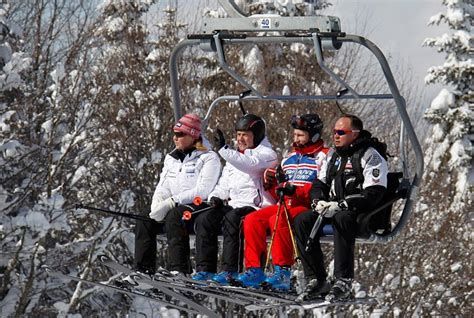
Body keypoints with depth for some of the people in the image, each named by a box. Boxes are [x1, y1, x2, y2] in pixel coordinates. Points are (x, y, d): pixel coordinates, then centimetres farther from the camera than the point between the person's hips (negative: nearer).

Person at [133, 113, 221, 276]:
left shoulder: (209, 158, -4)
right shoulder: (171, 158, 19)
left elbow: (202, 191, -16)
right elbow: (163, 187, 13)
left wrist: (171, 202, -22)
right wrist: (157, 205, -10)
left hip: (199, 206, -7)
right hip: (174, 208, 7)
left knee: (174, 216, -35)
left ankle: (180, 269, -38)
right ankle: (143, 269, -14)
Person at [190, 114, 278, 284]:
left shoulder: (267, 154, -2)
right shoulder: (234, 156, 24)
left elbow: (248, 163, -23)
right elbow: (224, 183, 25)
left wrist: (223, 149, -30)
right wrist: (216, 196, 2)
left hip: (256, 205, -7)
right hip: (234, 204, 8)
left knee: (232, 218, -35)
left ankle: (230, 270, -36)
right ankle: (206, 268, -17)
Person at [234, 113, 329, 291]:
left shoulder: (322, 157, -1)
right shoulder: (290, 158, 24)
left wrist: (296, 191, -26)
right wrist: (273, 184, 5)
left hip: (309, 208, -8)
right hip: (286, 205, 8)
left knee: (278, 220, -33)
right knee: (252, 220, -11)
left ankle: (282, 272, -32)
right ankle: (254, 270, -13)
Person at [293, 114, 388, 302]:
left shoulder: (370, 156, -6)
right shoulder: (333, 156, 19)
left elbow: (373, 195, -16)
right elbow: (319, 184, 22)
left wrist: (340, 205, -23)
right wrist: (318, 201, -3)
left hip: (362, 213, -7)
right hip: (333, 209, 7)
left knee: (342, 219, -39)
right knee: (302, 221, -16)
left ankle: (344, 282, -40)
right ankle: (316, 280, -18)